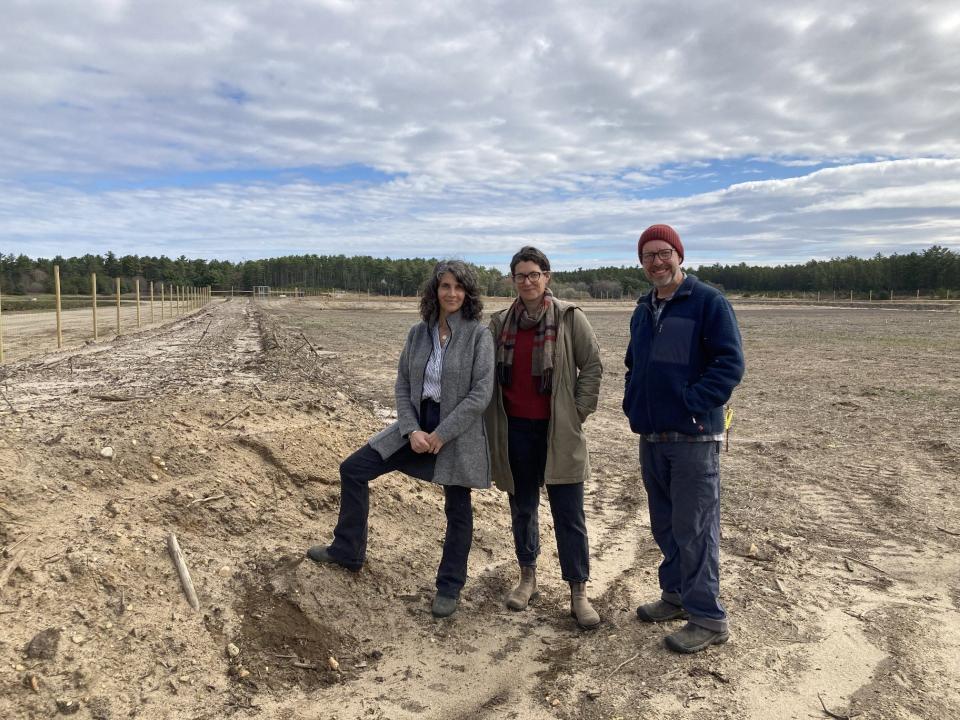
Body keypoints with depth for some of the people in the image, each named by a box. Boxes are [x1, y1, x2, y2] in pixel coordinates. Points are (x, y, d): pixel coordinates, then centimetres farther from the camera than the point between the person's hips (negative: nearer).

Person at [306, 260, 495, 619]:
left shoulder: (478, 335, -11)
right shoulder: (418, 332, 3)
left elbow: (481, 394, -16)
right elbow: (403, 385, 5)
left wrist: (440, 435, -16)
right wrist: (412, 430, -8)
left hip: (458, 433, -5)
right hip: (417, 426, 5)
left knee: (457, 510, 7)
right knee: (353, 469, 5)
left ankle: (449, 588, 27)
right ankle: (347, 551, 21)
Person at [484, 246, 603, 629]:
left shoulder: (570, 318, -5)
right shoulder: (500, 322, 4)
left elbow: (592, 366, -1)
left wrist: (578, 412, -5)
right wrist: (493, 421, 7)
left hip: (558, 430, -3)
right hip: (515, 429, 3)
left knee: (569, 514, 2)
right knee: (522, 508, 15)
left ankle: (578, 592, 13)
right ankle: (527, 577, 32)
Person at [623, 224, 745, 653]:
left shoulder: (708, 302, -7)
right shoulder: (643, 311, 15)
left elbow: (730, 363, -15)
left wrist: (692, 405, -19)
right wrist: (632, 403, 10)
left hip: (693, 438, -7)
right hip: (651, 438, 7)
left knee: (694, 529, -2)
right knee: (665, 525, 17)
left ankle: (708, 619, 10)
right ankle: (676, 595, 33)